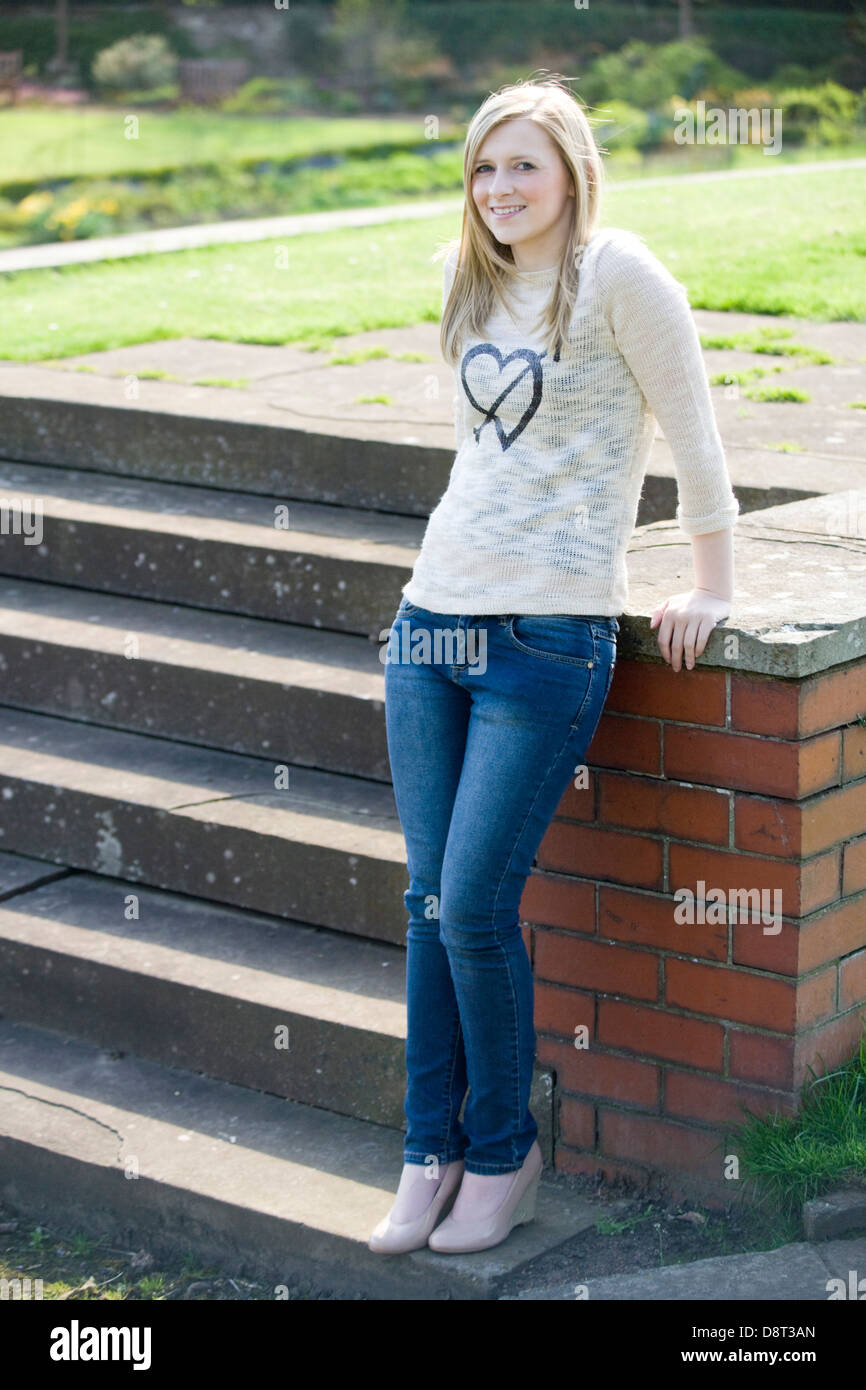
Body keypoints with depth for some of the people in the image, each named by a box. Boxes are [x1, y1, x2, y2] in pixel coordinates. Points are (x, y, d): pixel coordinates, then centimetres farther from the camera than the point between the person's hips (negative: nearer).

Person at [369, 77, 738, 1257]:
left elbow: (691, 429, -3)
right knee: (428, 901, 7)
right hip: (431, 619, 7)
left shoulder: (616, 273, -7)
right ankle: (432, 1152, 18)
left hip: (547, 637, -6)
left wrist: (712, 588, 1)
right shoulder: (473, 283, 13)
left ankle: (504, 1155, 13)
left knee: (475, 906, -7)